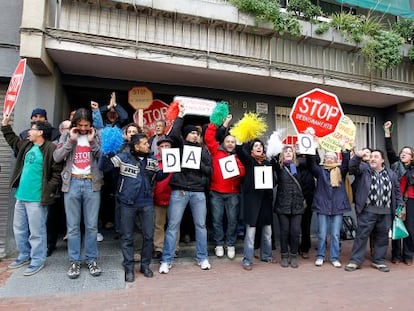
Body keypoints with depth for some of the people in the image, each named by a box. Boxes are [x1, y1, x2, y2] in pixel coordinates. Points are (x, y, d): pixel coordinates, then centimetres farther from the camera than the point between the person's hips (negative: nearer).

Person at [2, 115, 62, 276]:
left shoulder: (51, 149, -15)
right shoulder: (26, 145, 10)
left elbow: (58, 172, -17)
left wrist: (49, 190, -19)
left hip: (37, 198, -9)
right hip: (21, 196, 9)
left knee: (36, 231, 2)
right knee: (19, 229, 20)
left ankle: (37, 261, 16)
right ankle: (24, 255, 36)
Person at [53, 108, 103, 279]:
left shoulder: (97, 136, 8)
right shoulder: (67, 136, 9)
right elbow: (57, 157, -1)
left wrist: (92, 142, -9)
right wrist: (71, 140, -8)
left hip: (92, 183, 0)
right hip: (72, 183, 1)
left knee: (91, 225, 5)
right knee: (73, 226, 6)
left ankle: (92, 259, 17)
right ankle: (74, 261, 18)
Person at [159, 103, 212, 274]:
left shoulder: (203, 150, 12)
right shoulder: (180, 145, 5)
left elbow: (209, 170, 9)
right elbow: (173, 134, -16)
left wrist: (198, 165, -9)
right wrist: (181, 114, -10)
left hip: (198, 191, 3)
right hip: (179, 190, -3)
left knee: (200, 225, 10)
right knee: (172, 225, 1)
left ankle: (202, 258, 24)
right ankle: (166, 260, 11)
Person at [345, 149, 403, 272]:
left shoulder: (391, 174, 13)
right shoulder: (364, 168, 3)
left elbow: (397, 191, 17)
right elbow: (353, 167, -16)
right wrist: (357, 157, -32)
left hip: (386, 212, 4)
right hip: (368, 211, -3)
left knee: (382, 237, 12)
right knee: (361, 235, 0)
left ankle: (378, 261, 26)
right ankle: (355, 260, 8)